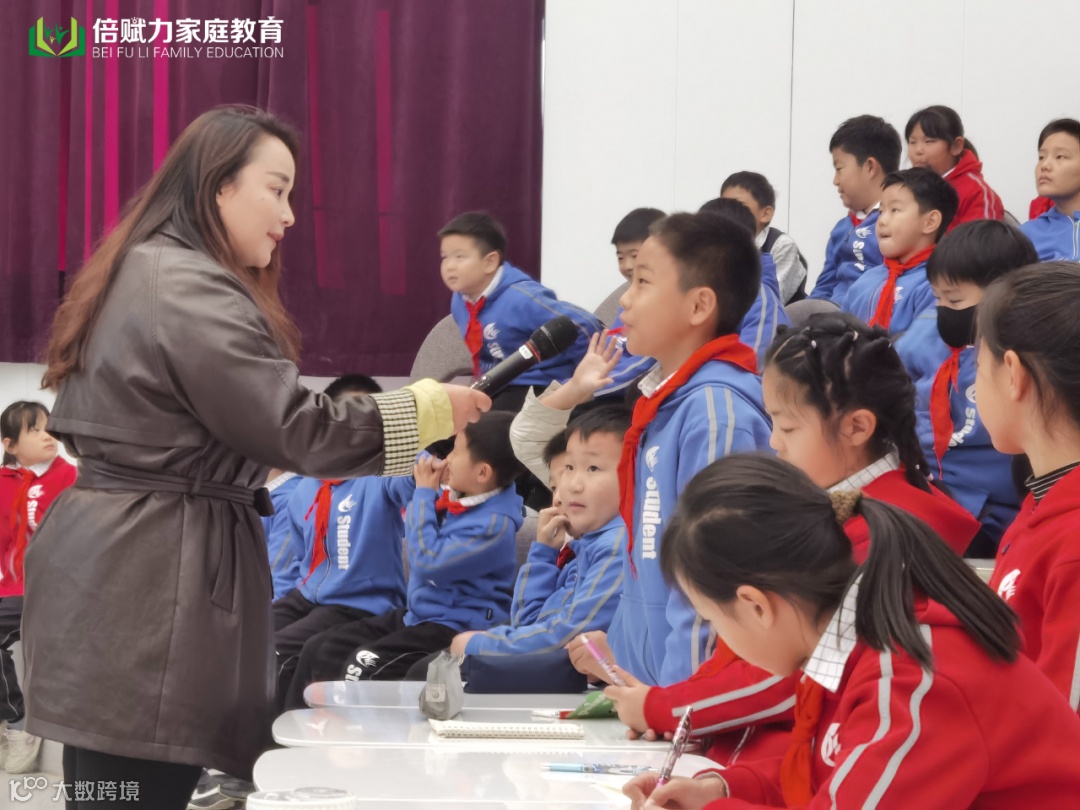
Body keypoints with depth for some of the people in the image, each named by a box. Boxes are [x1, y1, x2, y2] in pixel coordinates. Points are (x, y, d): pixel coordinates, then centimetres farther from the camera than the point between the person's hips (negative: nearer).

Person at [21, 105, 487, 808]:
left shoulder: (144, 276, 19)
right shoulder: (190, 290, -15)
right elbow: (295, 426, -16)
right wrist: (430, 409, -6)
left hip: (116, 572, 11)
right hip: (150, 586, -11)